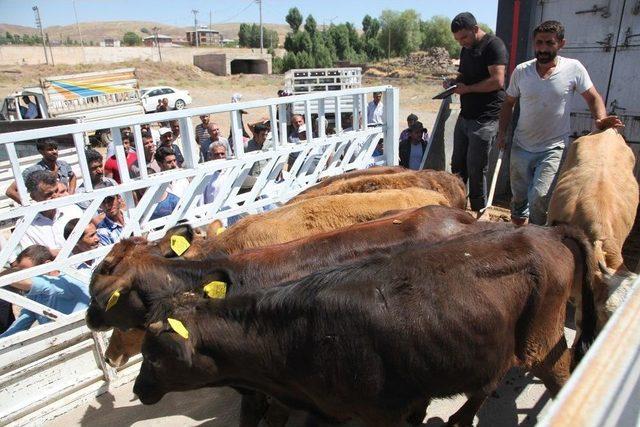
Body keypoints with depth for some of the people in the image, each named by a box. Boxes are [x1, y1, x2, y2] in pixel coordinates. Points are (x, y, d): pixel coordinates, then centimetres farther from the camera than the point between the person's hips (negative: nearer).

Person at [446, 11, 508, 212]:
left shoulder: (493, 45, -10)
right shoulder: (466, 49, 17)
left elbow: (497, 81, -19)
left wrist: (468, 88, -15)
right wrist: (453, 82, 6)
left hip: (485, 119, -9)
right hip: (465, 116, 9)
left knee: (476, 169, -4)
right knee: (458, 165, 13)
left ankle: (479, 212, 10)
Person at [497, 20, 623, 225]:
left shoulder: (573, 68, -6)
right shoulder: (521, 71, 0)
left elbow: (593, 98, 1)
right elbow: (509, 103, 9)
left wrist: (601, 119, -18)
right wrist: (502, 132, -1)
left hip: (554, 148, -3)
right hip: (521, 147, 3)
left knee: (539, 199, -16)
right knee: (518, 198, 11)